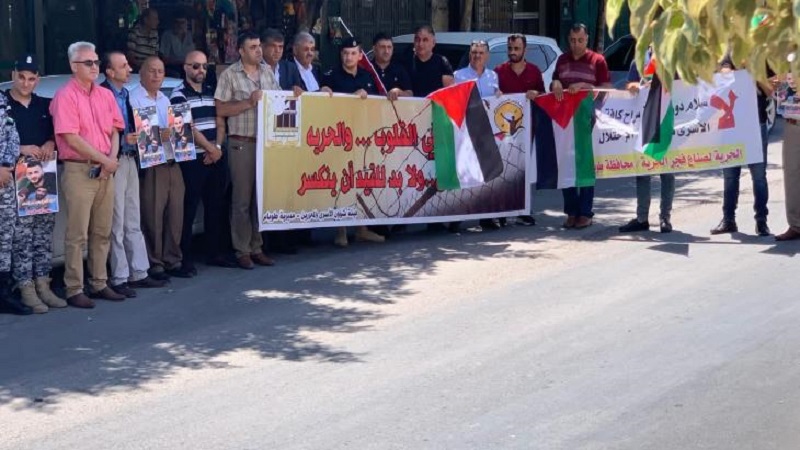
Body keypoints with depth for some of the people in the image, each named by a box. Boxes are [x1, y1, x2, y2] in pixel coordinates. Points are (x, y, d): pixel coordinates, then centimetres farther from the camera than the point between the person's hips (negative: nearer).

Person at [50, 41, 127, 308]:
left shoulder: (106, 95, 13)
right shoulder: (66, 97, -9)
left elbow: (115, 131, 14)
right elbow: (71, 138, -15)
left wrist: (112, 159, -5)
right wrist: (105, 160, -12)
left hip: (105, 171, 7)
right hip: (79, 171, -7)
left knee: (102, 232, 11)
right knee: (78, 234, -5)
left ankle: (99, 284, 20)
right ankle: (74, 290, -2)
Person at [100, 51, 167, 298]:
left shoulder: (126, 94, 14)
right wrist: (123, 139, -21)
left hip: (130, 160, 8)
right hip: (114, 162, -8)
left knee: (133, 223, 13)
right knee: (117, 224, -2)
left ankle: (139, 273, 20)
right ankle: (119, 279, 4)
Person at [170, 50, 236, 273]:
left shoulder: (212, 91, 15)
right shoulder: (179, 95, -4)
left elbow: (220, 122, 12)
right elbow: (188, 128, -11)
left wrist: (218, 148, -3)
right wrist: (209, 148, -10)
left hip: (217, 157, 6)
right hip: (192, 159, -6)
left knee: (217, 206, 10)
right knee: (188, 209, -4)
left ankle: (216, 252, 18)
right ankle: (186, 257, 1)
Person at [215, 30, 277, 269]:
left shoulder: (267, 72, 13)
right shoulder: (230, 75, -3)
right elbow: (221, 109, -7)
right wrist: (249, 103, -13)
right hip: (242, 144, -5)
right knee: (242, 199, -1)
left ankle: (257, 247, 16)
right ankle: (242, 251, 6)